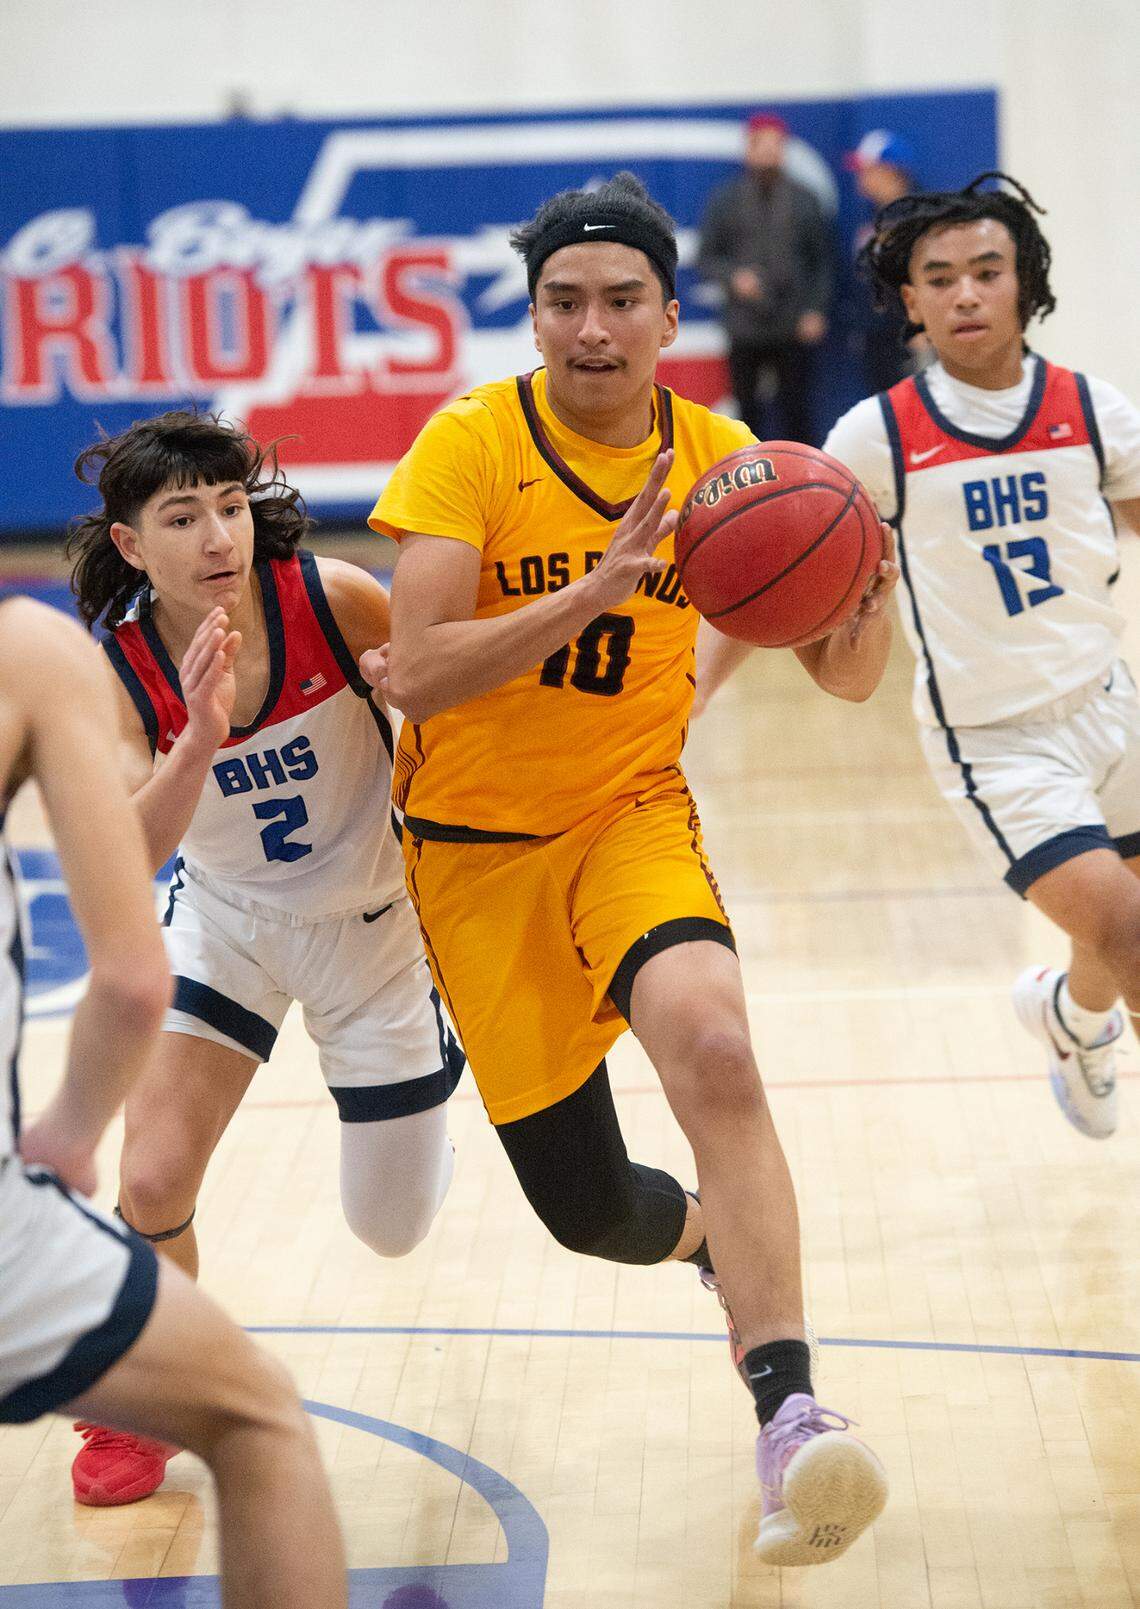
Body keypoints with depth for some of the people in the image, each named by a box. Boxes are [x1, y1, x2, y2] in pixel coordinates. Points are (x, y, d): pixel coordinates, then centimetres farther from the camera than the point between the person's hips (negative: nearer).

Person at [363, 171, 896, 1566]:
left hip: (634, 819, 1)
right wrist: (599, 587, -33)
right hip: (478, 844, 0)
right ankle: (729, 1240, 41)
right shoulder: (471, 443, -13)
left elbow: (848, 679, -1)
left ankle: (788, 1414, -34)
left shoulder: (719, 458, -4)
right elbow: (413, 675, -24)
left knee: (710, 1041, -33)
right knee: (592, 1215, 5)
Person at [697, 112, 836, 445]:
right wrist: (733, 277, -12)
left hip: (794, 330, -1)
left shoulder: (803, 199, 8)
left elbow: (824, 259, 9)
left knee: (797, 411, -1)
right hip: (744, 329, 1)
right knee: (745, 406, 2)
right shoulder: (725, 199, 8)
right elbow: (706, 256, 8)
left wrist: (816, 309, -2)